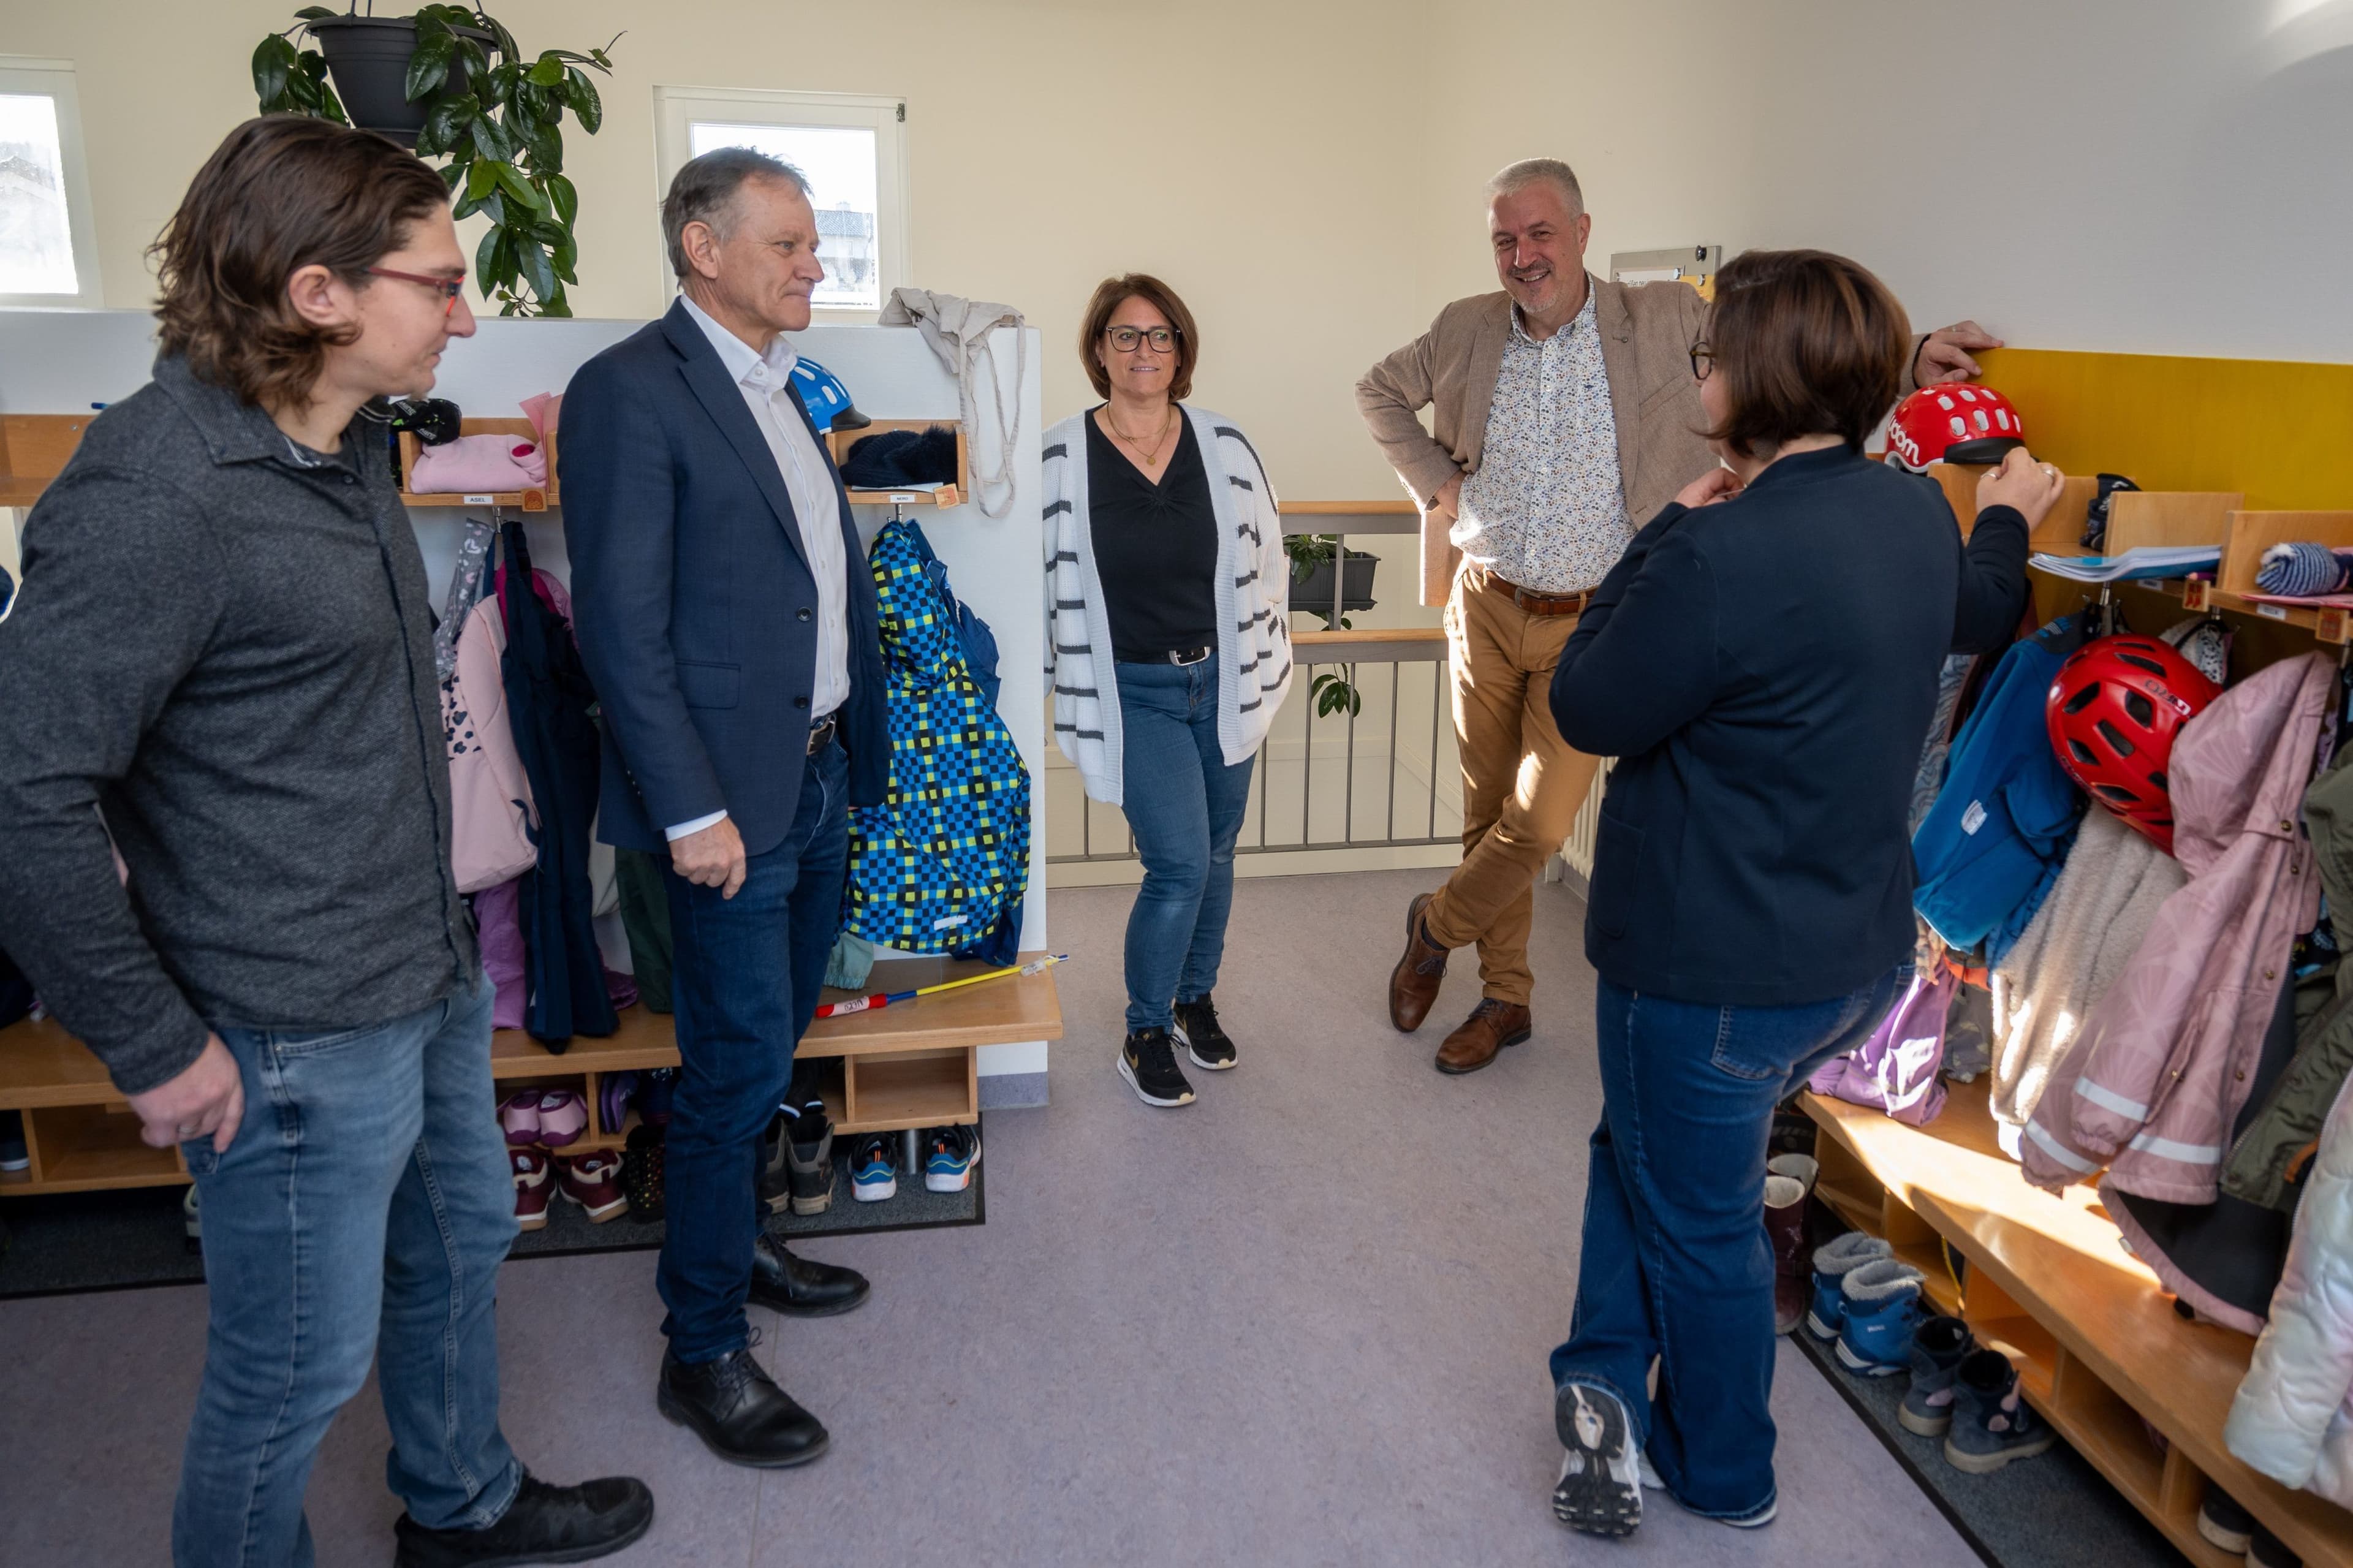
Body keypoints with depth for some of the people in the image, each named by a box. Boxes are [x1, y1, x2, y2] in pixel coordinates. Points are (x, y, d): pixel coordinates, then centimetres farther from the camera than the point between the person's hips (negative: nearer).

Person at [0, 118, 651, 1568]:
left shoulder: (348, 444, 6)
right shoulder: (157, 499, -24)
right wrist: (156, 1049, -17)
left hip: (434, 983, 9)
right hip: (302, 1043, -9)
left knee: (460, 1245, 26)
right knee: (300, 1370, 10)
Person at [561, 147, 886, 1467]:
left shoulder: (785, 393, 14)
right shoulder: (631, 391, -12)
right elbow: (623, 626, -17)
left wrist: (856, 759, 12)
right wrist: (690, 811, -19)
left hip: (821, 775, 8)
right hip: (732, 797, -8)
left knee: (770, 1046, 20)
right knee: (736, 1070, 0)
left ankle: (737, 1245, 40)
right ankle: (705, 1355, 17)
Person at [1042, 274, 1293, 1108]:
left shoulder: (1225, 446, 0)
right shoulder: (1060, 458, -9)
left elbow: (1267, 558, 10)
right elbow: (1039, 578, 0)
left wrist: (1260, 659, 10)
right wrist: (1072, 676, 1)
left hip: (1220, 683, 4)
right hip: (1133, 694, -4)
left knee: (1216, 856, 14)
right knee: (1179, 865, -11)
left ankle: (1196, 1000, 37)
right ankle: (1145, 1034, 11)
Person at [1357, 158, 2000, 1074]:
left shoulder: (1665, 324, -6)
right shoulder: (1467, 330, 1)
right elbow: (1380, 391, 17)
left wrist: (1909, 358, -18)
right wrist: (1433, 481, 4)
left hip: (1592, 623, -3)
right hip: (1486, 611, 3)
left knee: (1539, 823, -8)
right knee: (1487, 811, 11)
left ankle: (1435, 927, 22)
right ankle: (1505, 999, 29)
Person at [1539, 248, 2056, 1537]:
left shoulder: (1723, 556, -29)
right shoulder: (1916, 516, -1)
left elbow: (1588, 710, -16)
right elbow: (1980, 618, 23)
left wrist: (1666, 535, -9)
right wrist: (2007, 522, 44)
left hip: (1716, 970, -8)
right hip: (1859, 949, 8)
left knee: (1697, 1219, 15)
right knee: (1642, 1145, 26)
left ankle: (1721, 1475, 36)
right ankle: (1611, 1385, 26)